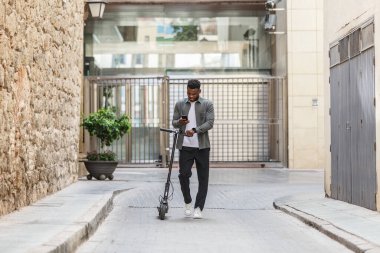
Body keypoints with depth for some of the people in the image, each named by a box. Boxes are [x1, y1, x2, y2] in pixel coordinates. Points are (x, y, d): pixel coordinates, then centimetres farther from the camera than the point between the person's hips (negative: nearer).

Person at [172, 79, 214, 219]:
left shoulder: (207, 105, 3)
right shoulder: (179, 104, 11)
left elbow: (210, 123, -8)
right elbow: (174, 123, 12)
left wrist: (195, 130, -23)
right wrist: (180, 122, -13)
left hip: (202, 146, -1)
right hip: (185, 146, 1)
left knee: (203, 178, 0)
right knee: (183, 174, -5)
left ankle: (198, 208, 7)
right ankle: (187, 202, 17)